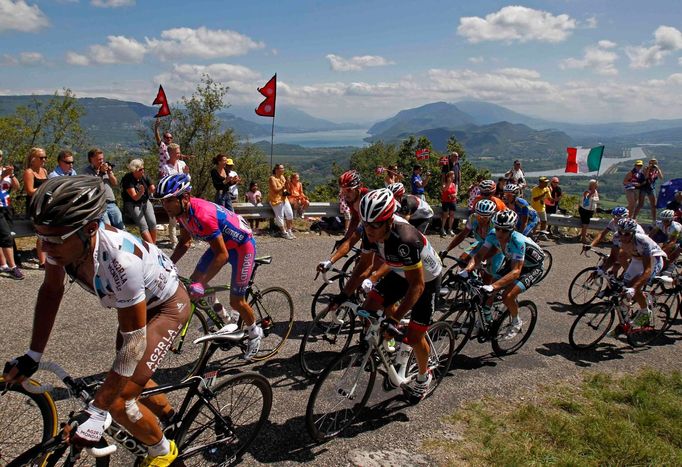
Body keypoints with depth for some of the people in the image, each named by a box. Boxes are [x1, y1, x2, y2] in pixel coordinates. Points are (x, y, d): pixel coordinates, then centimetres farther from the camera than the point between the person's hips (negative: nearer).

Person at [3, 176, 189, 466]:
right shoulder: (64, 239, -22)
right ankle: (168, 415, 53)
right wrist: (32, 355, -1)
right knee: (129, 376, 22)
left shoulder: (120, 260, -42)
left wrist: (96, 412, -30)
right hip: (135, 303, 8)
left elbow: (135, 341, -34)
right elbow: (51, 290, -1)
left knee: (118, 401, -12)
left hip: (167, 306, -7)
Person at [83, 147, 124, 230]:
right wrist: (100, 172, -9)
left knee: (121, 228, 6)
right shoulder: (87, 171, -1)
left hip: (112, 204, 5)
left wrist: (109, 172, -3)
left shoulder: (107, 167, 13)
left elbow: (115, 183, 12)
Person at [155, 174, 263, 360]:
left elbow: (222, 255, -34)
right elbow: (185, 242, 6)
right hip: (222, 243, 8)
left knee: (236, 301, -1)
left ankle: (255, 334, 27)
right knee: (195, 280, 3)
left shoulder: (202, 215, -36)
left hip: (242, 245, -8)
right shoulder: (183, 211, -9)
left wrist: (202, 284, -35)